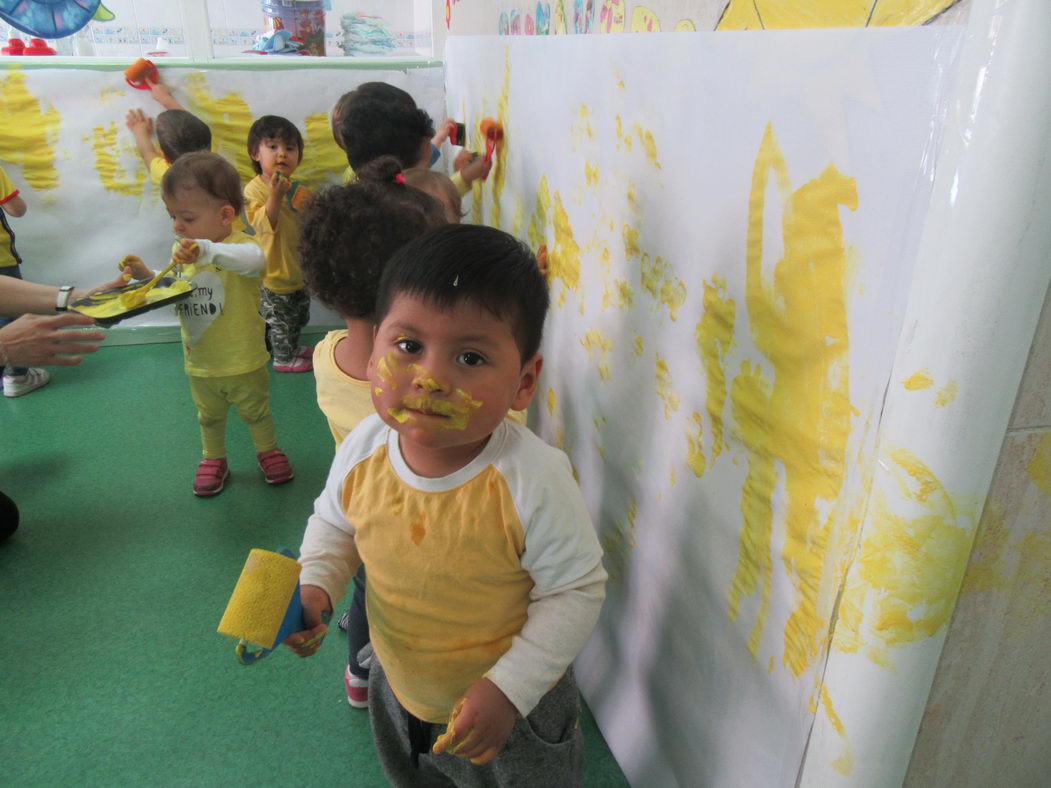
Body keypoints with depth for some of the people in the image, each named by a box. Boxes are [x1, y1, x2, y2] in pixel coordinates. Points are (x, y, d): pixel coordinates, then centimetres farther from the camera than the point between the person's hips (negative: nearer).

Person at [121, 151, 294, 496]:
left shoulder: (239, 245, -22)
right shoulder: (180, 251, 1)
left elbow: (253, 260, -47)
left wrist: (206, 250, -59)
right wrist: (146, 275, -4)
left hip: (243, 362, -5)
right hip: (200, 364, 6)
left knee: (256, 412, 17)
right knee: (209, 418, 23)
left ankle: (268, 451, 40)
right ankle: (214, 459, 43)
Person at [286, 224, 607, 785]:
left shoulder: (533, 481, -35)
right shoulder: (363, 448, -20)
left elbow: (576, 592, -21)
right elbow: (334, 521, 2)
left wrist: (509, 688, -23)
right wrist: (315, 585, -16)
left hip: (513, 704, -4)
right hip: (397, 687, 5)